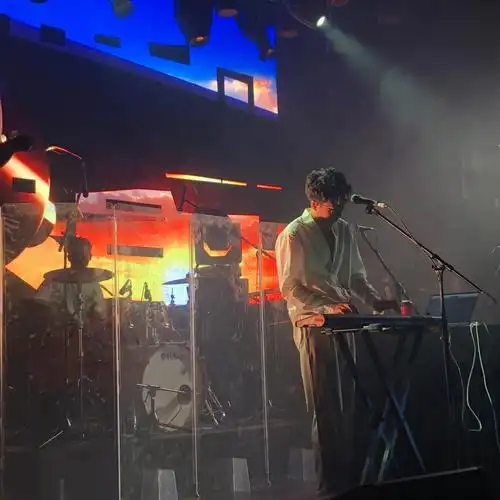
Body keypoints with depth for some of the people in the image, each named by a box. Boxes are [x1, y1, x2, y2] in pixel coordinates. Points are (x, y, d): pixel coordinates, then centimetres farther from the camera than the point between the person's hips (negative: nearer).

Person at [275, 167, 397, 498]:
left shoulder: (346, 231, 14)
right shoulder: (293, 236, -6)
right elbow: (289, 287, -11)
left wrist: (375, 301, 2)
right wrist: (326, 307, -24)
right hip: (314, 326, -6)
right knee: (326, 407, -2)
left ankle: (351, 473, 12)